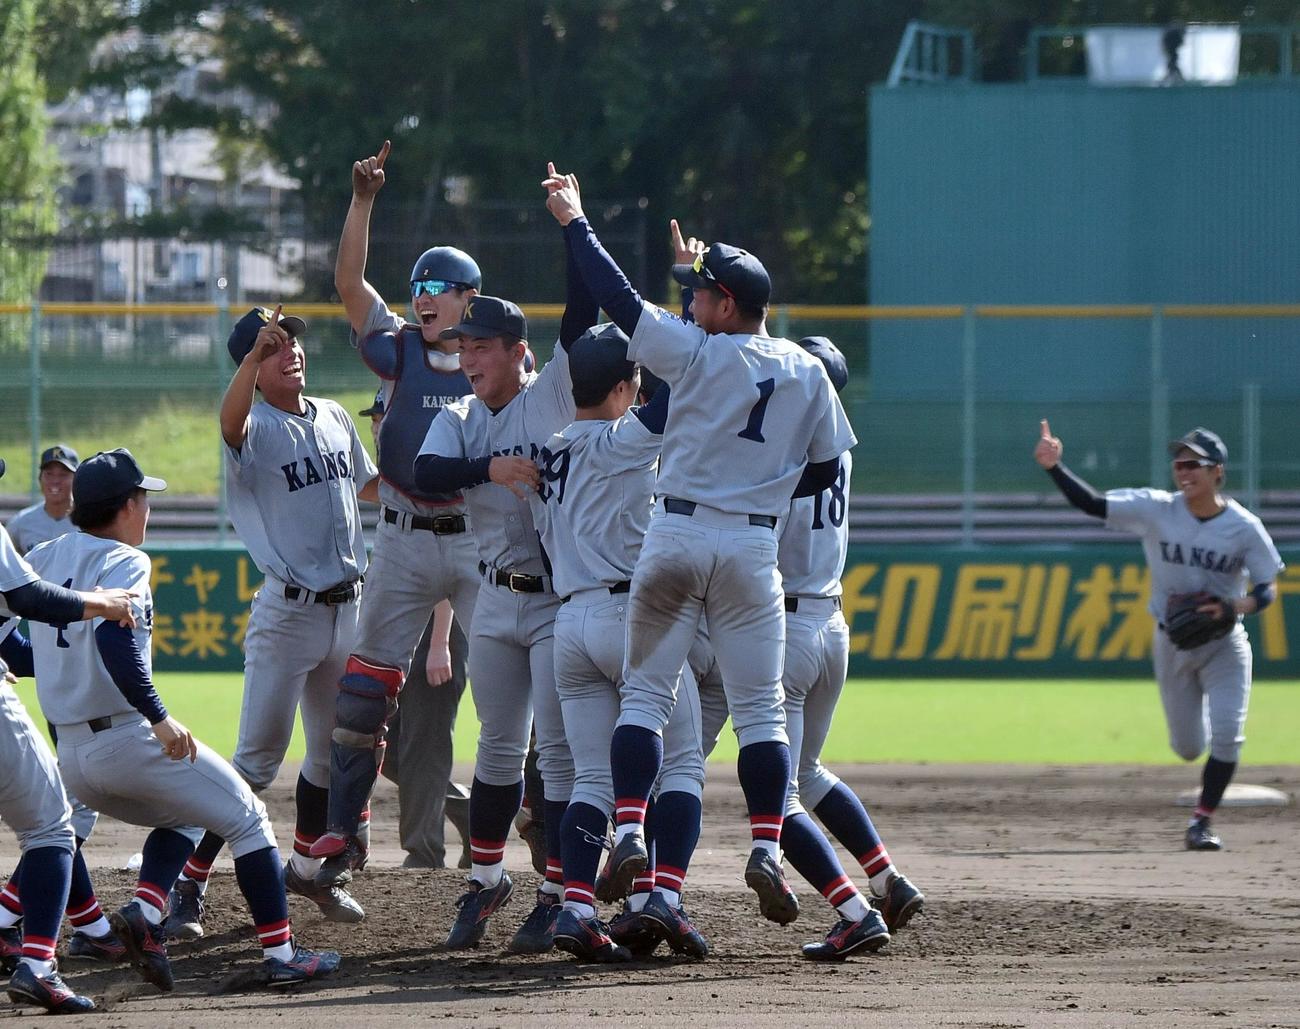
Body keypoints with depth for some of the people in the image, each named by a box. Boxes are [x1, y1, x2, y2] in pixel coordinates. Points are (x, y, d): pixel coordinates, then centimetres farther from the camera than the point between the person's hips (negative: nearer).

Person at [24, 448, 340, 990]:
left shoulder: (42, 558, 12)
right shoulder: (121, 561, -10)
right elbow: (114, 638, -27)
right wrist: (159, 717, -28)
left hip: (69, 757, 8)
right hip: (129, 738, -8)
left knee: (181, 817, 29)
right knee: (246, 819, 8)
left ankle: (143, 911, 3)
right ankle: (280, 953, 3)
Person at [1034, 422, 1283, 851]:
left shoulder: (1244, 528, -13)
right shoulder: (1156, 510, -10)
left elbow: (1267, 590, -8)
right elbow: (1091, 503, -14)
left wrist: (1233, 608, -28)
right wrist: (1053, 468, -29)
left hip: (1224, 644, -2)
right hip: (1172, 644, 2)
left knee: (1227, 736, -14)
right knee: (1188, 747, 9)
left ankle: (1201, 822, 2)